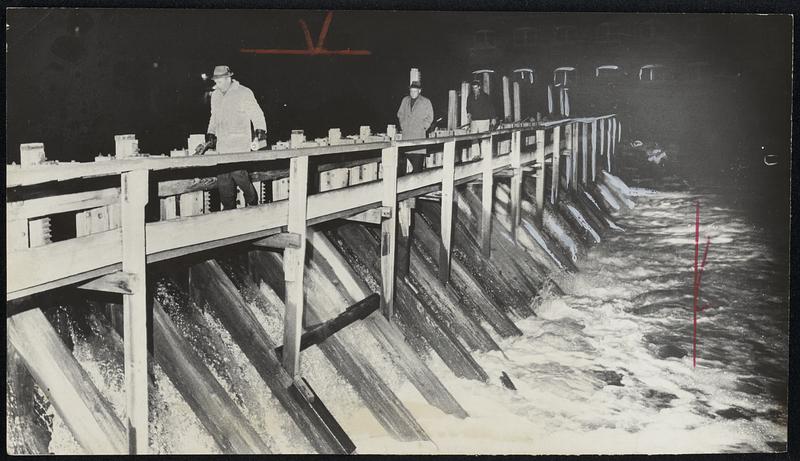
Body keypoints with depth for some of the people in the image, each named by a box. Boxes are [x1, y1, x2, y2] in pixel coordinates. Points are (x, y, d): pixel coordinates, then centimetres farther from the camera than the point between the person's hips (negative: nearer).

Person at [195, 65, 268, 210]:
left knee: (239, 174, -15)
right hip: (221, 147, 6)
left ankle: (253, 204, 6)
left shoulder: (244, 93, -2)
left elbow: (257, 116, 0)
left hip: (240, 146, -6)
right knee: (223, 180, 2)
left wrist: (259, 137, -10)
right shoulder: (215, 95, 15)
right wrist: (210, 139, 23)